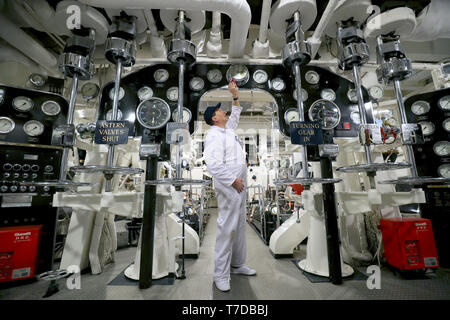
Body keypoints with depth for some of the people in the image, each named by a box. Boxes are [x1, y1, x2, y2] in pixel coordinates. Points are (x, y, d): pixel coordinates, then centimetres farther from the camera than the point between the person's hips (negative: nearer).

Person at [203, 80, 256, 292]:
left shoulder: (228, 129, 16)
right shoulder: (213, 136, -12)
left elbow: (235, 115, 33)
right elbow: (213, 164, -22)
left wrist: (235, 95, 26)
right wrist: (233, 180, -19)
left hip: (239, 185, 9)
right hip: (228, 187, -9)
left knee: (239, 226, 15)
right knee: (227, 228, -3)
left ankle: (237, 265, 31)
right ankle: (220, 274, 13)